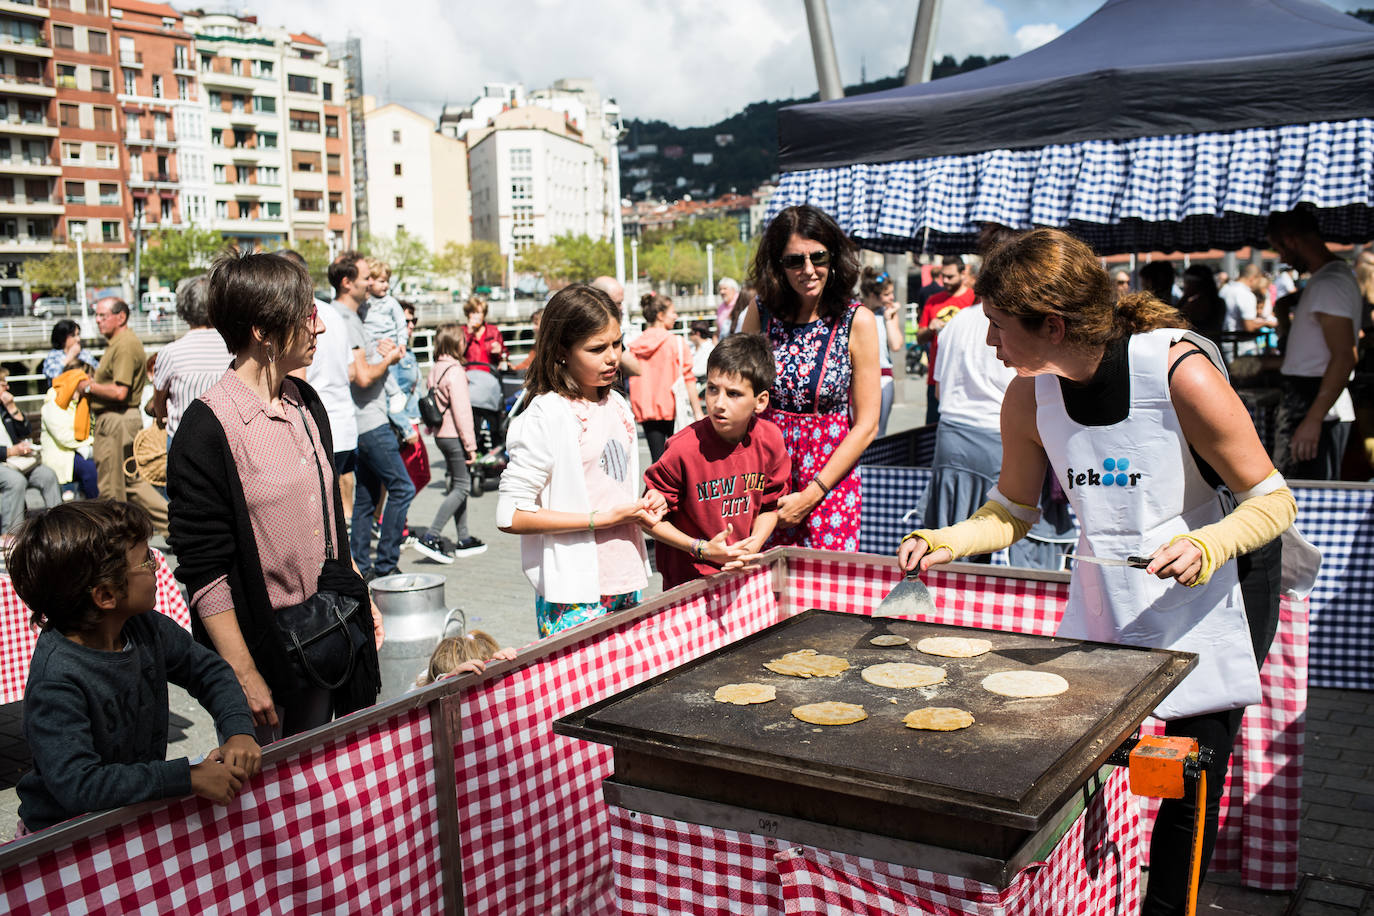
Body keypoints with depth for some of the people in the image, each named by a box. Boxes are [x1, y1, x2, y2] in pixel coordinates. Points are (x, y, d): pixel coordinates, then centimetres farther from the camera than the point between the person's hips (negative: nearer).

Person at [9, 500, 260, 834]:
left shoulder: (146, 627, -4)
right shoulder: (57, 681, -26)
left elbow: (208, 669, 10)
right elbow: (76, 785, -32)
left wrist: (239, 731, -8)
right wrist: (189, 777, -32)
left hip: (144, 803, 6)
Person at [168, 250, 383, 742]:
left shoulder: (307, 404, 8)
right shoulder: (209, 427, -16)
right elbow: (203, 572, -16)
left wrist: (360, 601, 15)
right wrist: (243, 674, -17)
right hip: (260, 646, -7)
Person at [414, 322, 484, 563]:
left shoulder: (435, 369, 9)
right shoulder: (455, 371, -17)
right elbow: (461, 410, -19)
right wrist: (470, 444, -15)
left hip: (440, 434, 9)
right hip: (454, 435, -9)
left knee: (456, 484, 15)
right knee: (461, 487, -4)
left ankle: (463, 540, 20)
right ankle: (431, 536, -9)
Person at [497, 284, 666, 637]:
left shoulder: (617, 406, 11)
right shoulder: (546, 416, -13)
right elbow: (510, 516, -17)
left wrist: (642, 505, 3)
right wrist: (603, 518, -17)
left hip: (627, 583, 7)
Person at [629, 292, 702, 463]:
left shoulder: (635, 345, 4)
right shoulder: (676, 342, -7)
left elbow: (633, 380, 8)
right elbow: (688, 379, -8)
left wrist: (636, 409, 16)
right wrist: (698, 412, -4)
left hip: (646, 409, 4)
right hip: (673, 409, -3)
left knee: (657, 458, 4)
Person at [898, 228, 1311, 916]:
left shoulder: (1179, 370, -25)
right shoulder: (1029, 396, -10)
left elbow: (1272, 499, -16)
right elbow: (1012, 511, 5)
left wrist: (1208, 546, -35)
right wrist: (948, 540, -13)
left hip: (1210, 596, -4)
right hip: (1104, 598, 4)